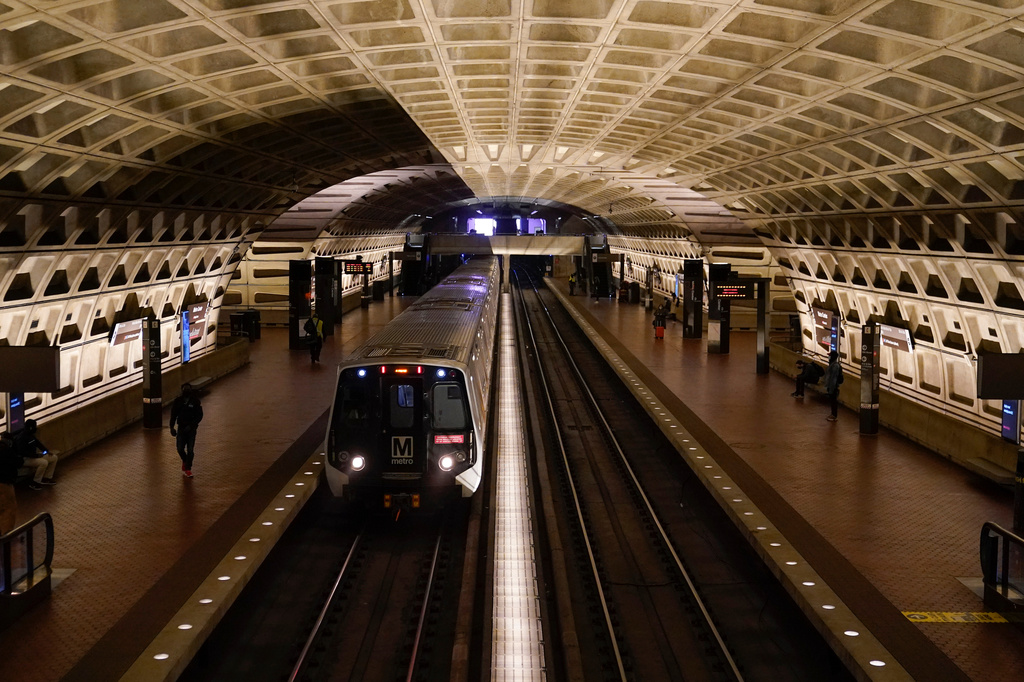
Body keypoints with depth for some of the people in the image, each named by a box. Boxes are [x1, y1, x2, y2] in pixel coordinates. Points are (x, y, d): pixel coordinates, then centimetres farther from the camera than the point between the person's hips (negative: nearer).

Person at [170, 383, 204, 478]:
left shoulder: (195, 401, -4)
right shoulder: (178, 401, 3)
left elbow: (199, 415, -5)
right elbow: (173, 414, 7)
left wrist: (191, 426, -16)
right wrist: (172, 427, -2)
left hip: (191, 428, -2)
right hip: (181, 428, 2)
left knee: (190, 450, -6)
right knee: (180, 449, -3)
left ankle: (188, 469, 6)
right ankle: (184, 461, 29)